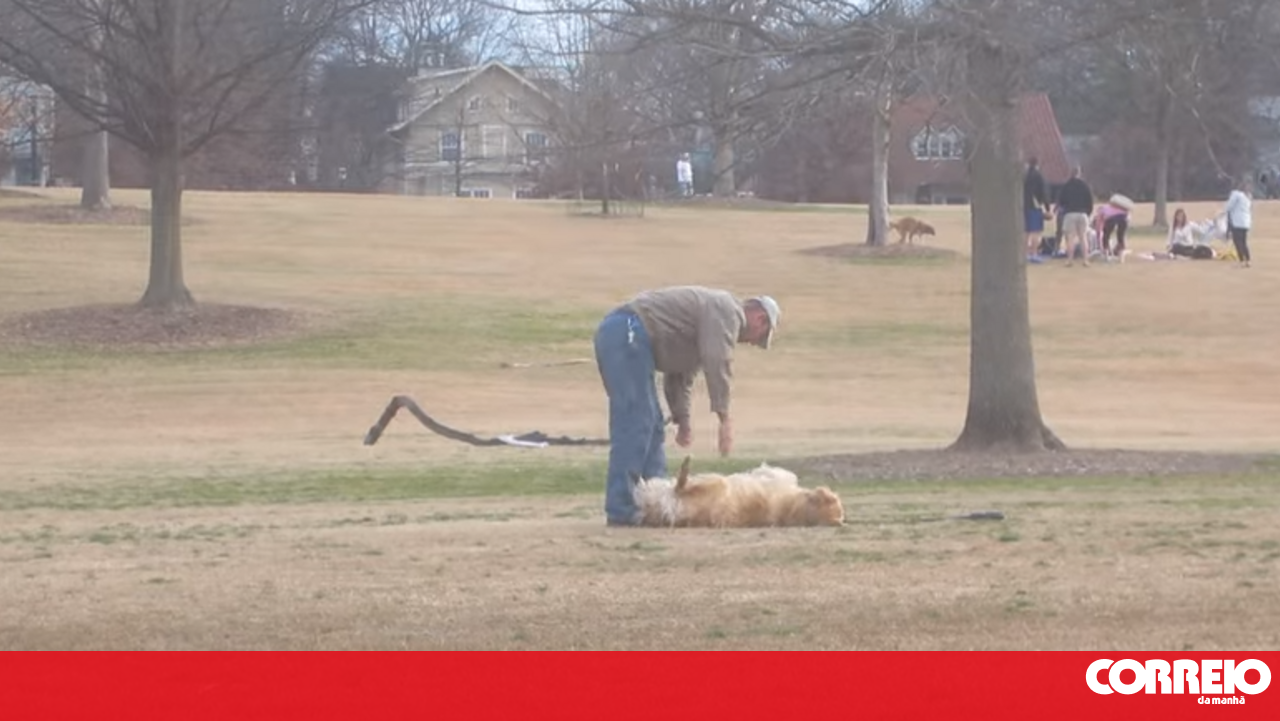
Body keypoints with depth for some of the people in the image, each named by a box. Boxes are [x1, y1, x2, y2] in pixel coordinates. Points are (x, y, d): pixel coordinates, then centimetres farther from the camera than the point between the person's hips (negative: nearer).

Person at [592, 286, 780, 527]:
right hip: (628, 335, -11)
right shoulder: (727, 312, -3)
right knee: (635, 426, -12)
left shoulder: (713, 310, 29)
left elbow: (680, 374, 30)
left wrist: (682, 420, 25)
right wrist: (724, 417, -14)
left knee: (651, 426, 14)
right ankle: (621, 512, -14)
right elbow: (717, 363, -15)